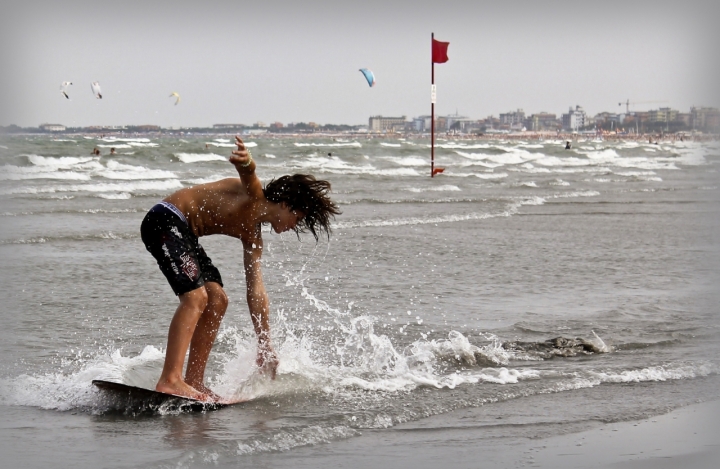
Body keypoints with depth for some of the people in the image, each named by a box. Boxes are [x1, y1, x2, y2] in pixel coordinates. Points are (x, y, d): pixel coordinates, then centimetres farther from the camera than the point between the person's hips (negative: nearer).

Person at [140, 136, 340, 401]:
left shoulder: (252, 233, 17)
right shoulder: (252, 197, -7)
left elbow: (256, 290, 15)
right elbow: (247, 171, -32)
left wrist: (265, 345, 11)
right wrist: (246, 162, -59)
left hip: (182, 234, 10)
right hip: (165, 221, -10)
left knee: (217, 299, 7)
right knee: (196, 296, -22)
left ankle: (194, 382, 8)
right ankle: (169, 380, -32)